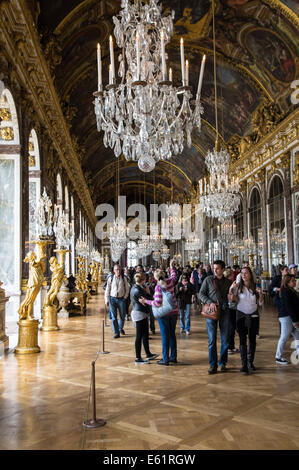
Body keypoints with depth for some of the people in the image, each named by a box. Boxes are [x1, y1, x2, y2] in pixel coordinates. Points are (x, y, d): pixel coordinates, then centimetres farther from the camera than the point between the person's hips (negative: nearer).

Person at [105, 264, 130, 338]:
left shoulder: (124, 278, 2)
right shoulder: (110, 278, 1)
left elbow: (127, 289, 9)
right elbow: (107, 289, 4)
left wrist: (125, 297, 0)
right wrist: (107, 300, 0)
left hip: (121, 299, 0)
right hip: (112, 299, 0)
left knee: (122, 316, 5)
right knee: (114, 317, 2)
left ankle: (120, 328, 32)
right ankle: (116, 333, 11)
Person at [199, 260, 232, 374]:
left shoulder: (228, 282, 10)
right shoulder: (208, 280, 5)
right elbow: (201, 294, 3)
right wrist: (210, 302, -12)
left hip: (224, 311, 2)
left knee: (225, 339, 4)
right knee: (212, 339, -1)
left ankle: (223, 363, 19)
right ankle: (213, 365, 7)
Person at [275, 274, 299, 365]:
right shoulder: (286, 292, -16)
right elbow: (289, 307, -20)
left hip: (291, 317, 10)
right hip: (286, 317, -10)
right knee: (284, 337, -3)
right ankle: (278, 357, 6)